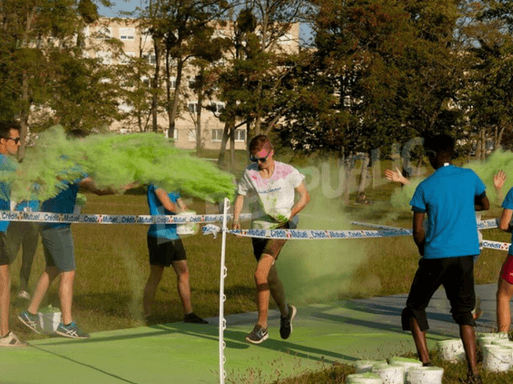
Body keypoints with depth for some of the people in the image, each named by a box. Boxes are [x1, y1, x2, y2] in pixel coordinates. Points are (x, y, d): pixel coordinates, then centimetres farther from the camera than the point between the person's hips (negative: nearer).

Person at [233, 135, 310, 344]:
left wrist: (290, 214, -11)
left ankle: (261, 325, -12)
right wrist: (236, 220, -4)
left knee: (260, 273, -20)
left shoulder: (287, 171, -5)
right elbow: (240, 196, 12)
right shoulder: (249, 173, 1)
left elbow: (305, 196, 4)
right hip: (259, 226, 4)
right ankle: (286, 311, 40)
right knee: (270, 277, 11)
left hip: (281, 226, -4)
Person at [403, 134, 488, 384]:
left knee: (415, 307, 13)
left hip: (436, 255, -3)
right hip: (466, 254, 3)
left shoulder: (426, 187, -5)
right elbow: (485, 204, 22)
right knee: (464, 310, 13)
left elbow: (418, 231, -4)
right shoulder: (469, 177, 3)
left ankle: (425, 361, 0)